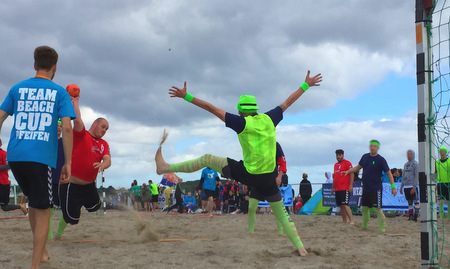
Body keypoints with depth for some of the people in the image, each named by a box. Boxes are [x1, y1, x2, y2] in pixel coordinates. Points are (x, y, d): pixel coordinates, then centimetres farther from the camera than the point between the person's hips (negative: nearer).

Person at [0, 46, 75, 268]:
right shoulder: (60, 93, 3)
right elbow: (67, 127, -6)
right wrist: (67, 163, -2)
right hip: (42, 158, -4)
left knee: (33, 201, 25)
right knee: (42, 211, 3)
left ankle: (41, 250, 29)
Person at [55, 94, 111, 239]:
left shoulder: (104, 144, 8)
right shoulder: (81, 135, -8)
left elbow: (108, 160, -7)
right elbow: (77, 120, -26)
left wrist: (102, 165, -30)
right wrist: (75, 100, -17)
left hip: (89, 185, 7)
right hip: (71, 185, -6)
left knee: (96, 208, 20)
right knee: (71, 217, -4)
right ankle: (58, 234, 24)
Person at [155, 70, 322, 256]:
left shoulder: (241, 122, -7)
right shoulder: (269, 119, 3)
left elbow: (211, 108, -7)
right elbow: (289, 101, 15)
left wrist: (186, 96, -4)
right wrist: (306, 85, 28)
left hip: (247, 174, -3)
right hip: (268, 178, 4)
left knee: (207, 159, 11)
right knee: (282, 214, 16)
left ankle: (165, 167, 17)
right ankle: (300, 247, 7)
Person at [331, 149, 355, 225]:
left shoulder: (347, 163, -4)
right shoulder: (336, 165, 19)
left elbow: (352, 174, -11)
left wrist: (351, 185, -19)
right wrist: (332, 187, 23)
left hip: (345, 189, -8)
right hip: (337, 189, 8)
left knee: (345, 205, -17)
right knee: (341, 206, 7)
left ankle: (352, 221, -18)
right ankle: (344, 221, 11)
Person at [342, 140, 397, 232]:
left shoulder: (381, 160, -9)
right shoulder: (365, 157, 7)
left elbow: (388, 173, -8)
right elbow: (358, 167, 22)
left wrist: (393, 187, -13)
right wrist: (348, 171, 11)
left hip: (376, 189, -6)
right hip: (365, 188, 6)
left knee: (378, 209, -9)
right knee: (364, 208, 13)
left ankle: (383, 228, -1)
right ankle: (364, 226, 27)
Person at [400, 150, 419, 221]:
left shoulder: (415, 163, -2)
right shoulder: (406, 164, 19)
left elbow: (416, 176, -10)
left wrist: (414, 187, -18)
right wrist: (401, 187, 17)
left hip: (412, 186, -7)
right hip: (406, 186, 7)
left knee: (416, 201, -5)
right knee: (409, 202, 9)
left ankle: (415, 216, -6)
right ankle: (410, 215, 12)